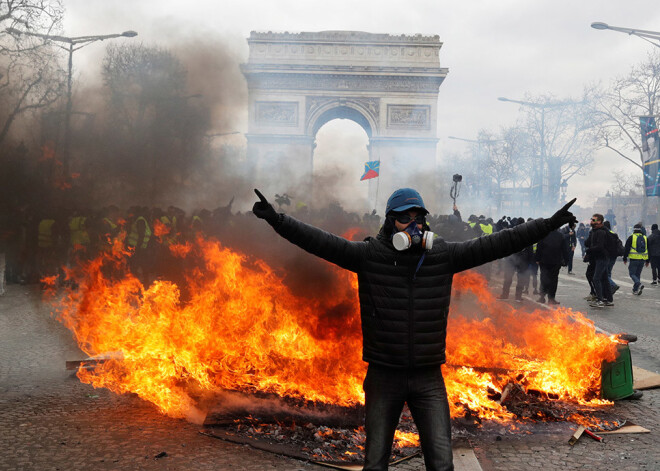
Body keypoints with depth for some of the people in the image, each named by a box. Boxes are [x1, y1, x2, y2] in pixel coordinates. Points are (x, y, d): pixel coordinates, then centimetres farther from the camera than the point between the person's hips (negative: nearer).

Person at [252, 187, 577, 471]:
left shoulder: (443, 255, 0)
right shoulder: (368, 255, -6)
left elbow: (494, 244, -1)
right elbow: (321, 242, -11)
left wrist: (547, 225, -3)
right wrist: (277, 219, -21)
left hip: (428, 379, 1)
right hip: (383, 376, -1)